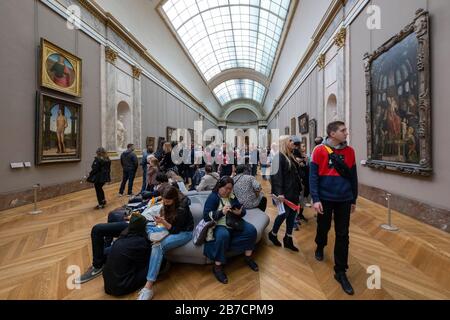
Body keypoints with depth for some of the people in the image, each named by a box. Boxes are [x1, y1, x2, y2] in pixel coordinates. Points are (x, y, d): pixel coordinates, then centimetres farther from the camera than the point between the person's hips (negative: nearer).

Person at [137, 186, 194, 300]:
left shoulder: (182, 208, -28)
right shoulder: (167, 203, -7)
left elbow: (175, 230, -22)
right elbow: (165, 215, 10)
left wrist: (163, 222, -33)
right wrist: (161, 219, -10)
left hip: (183, 232, -8)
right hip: (171, 227, 9)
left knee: (158, 246, -32)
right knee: (145, 226, -5)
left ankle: (148, 287, -28)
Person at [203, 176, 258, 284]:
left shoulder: (232, 197, 7)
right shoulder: (213, 197, -10)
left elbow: (243, 210, 11)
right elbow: (206, 216, -17)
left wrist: (240, 212, -15)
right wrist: (221, 212, -29)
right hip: (219, 226, -6)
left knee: (251, 230, -13)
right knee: (223, 235, -38)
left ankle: (248, 258, 9)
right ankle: (217, 267, -17)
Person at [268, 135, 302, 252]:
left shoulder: (290, 156, 15)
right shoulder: (279, 157, -13)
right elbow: (277, 176, -21)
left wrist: (298, 189, 19)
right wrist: (279, 192, -27)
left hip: (294, 192, 9)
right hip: (285, 193, -9)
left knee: (292, 214, 11)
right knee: (284, 213, 1)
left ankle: (288, 240, 25)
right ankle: (273, 234, 25)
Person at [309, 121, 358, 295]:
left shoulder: (350, 151, 2)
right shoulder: (320, 150, -9)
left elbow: (353, 177, 8)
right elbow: (313, 176, -11)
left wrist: (354, 199, 11)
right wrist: (315, 199, -16)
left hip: (344, 200, 3)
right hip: (325, 199, -2)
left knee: (343, 235, 7)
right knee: (323, 228, 17)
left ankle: (340, 272, 22)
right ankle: (320, 247, 48)